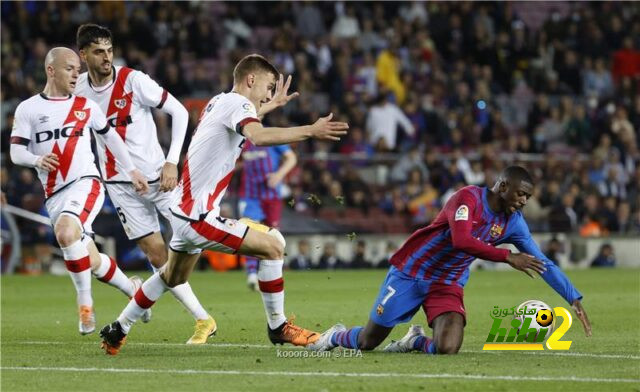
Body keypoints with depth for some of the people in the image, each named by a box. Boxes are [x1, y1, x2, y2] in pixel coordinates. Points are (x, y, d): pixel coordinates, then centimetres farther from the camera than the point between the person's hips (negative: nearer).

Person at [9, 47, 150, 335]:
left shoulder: (86, 107, 8)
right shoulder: (28, 109, 4)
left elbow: (110, 137, 22)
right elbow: (16, 152, -1)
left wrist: (132, 172, 23)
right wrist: (37, 160, -22)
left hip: (86, 183, -2)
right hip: (54, 195, 2)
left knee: (66, 232, -32)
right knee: (92, 263, 7)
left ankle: (85, 302, -19)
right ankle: (133, 289, 34)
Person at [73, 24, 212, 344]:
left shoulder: (133, 80, -12)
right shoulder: (78, 88, -1)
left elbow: (179, 112, -8)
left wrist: (172, 161, -13)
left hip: (156, 174, -2)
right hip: (120, 184, 2)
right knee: (156, 253, -2)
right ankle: (203, 320, 4)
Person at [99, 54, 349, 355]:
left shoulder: (218, 102, 13)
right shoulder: (237, 103, -14)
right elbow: (258, 136, -37)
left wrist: (271, 105, 44)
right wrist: (310, 131, -38)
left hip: (183, 209, 10)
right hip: (199, 217, -10)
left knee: (173, 277, 30)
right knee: (272, 246, -10)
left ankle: (118, 330, 40)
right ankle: (278, 327, -2)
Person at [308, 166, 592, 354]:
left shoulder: (513, 222, -3)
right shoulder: (469, 197, -21)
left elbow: (541, 262, -1)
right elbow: (461, 241, -37)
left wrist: (574, 299, -8)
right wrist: (508, 257, -38)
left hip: (448, 285, 5)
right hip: (411, 272, -5)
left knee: (447, 349, -22)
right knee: (367, 342, 3)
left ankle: (415, 341, 13)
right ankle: (335, 336, 38)